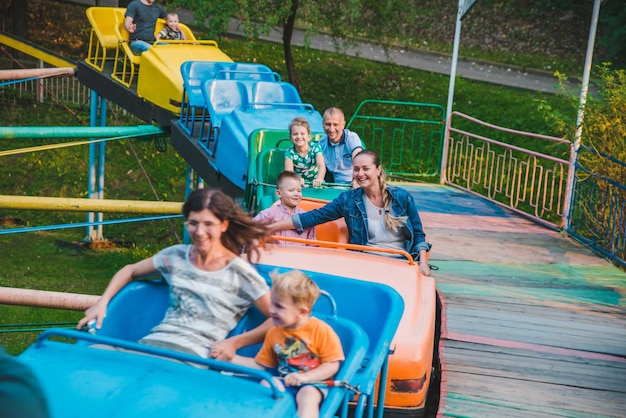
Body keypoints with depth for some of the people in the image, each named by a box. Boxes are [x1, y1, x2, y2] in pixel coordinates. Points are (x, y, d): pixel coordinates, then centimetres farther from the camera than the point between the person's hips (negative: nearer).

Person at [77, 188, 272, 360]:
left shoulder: (239, 273, 0)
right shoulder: (176, 256, 14)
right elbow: (129, 271, 30)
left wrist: (234, 342, -9)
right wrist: (102, 303, 16)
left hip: (194, 356, -4)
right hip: (152, 342, 5)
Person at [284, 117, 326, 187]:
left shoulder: (316, 148, -8)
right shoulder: (290, 152, -6)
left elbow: (322, 166, -23)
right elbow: (288, 171, -21)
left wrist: (319, 179, -45)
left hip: (316, 184, -1)